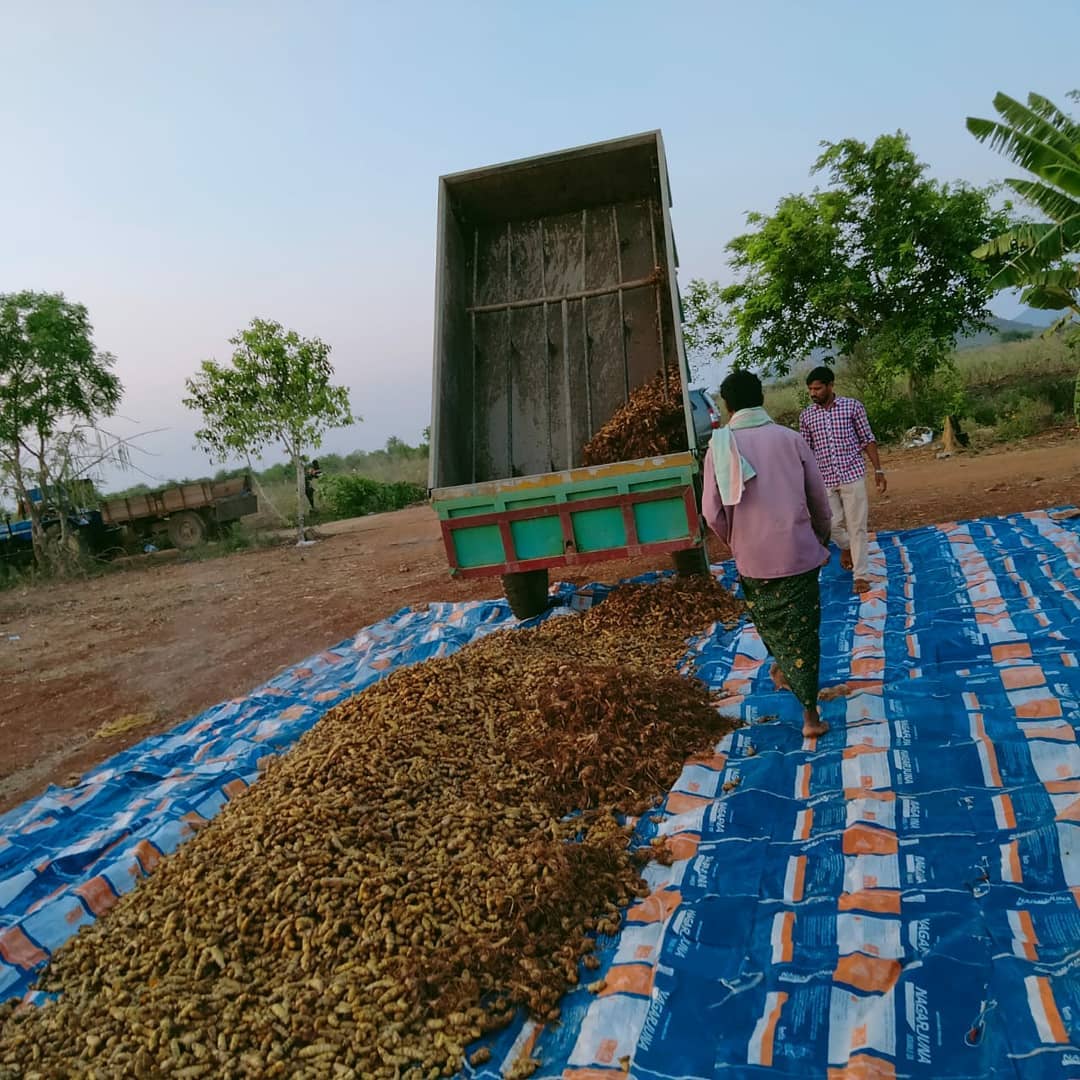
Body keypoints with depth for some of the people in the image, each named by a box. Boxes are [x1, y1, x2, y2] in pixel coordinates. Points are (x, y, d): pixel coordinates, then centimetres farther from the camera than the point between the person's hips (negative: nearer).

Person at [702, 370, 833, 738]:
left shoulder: (720, 446, -6)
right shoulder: (790, 438, -3)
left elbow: (712, 512, -8)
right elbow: (819, 500, 1)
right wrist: (821, 540, 19)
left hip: (753, 558, 0)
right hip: (799, 551, 0)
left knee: (772, 624, 24)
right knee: (802, 630, 10)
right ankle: (810, 714, 15)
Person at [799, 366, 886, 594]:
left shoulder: (852, 406, -3)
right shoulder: (806, 416, 3)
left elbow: (867, 439, 2)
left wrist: (878, 470, -2)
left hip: (852, 474, -2)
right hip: (824, 479, 2)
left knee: (857, 526, 1)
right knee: (832, 524, 4)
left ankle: (861, 574, 12)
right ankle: (847, 547, 38)